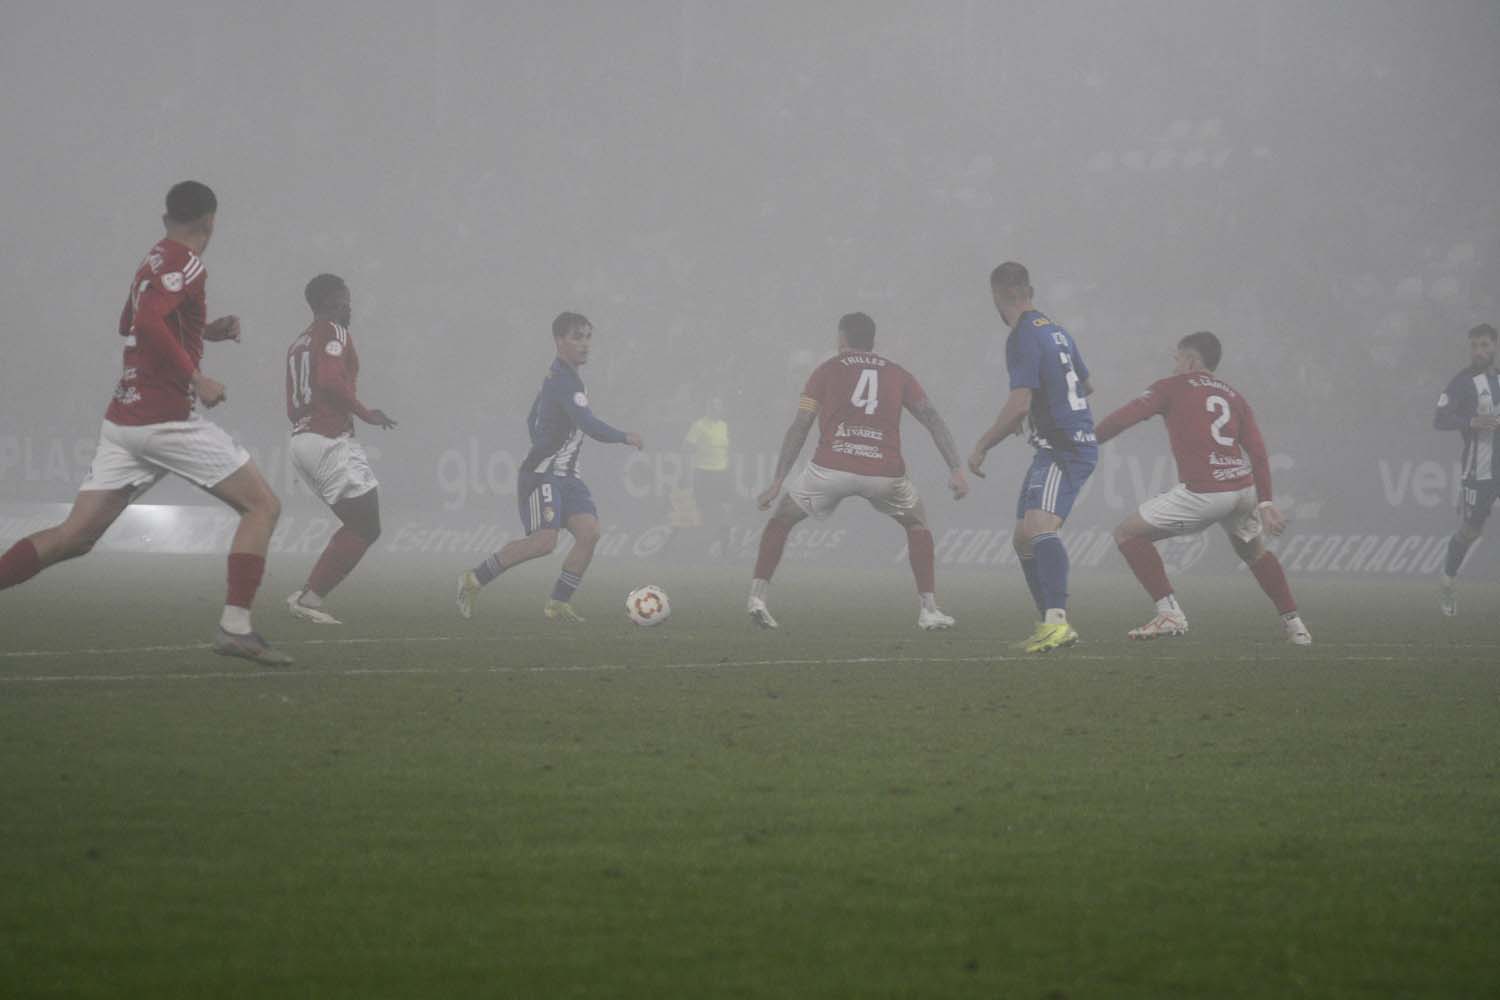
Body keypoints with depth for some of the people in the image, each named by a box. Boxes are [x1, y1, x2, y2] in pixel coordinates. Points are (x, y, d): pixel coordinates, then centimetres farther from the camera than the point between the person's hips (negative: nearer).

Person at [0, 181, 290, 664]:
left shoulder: (152, 262, 16)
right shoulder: (186, 265, -9)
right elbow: (148, 323, -25)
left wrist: (206, 330, 28)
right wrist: (195, 379, -19)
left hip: (122, 420, 8)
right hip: (167, 419, -8)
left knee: (74, 536, 7)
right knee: (262, 505, 2)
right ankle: (235, 626, -9)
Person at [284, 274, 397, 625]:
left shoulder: (299, 342, 21)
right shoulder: (333, 333, -5)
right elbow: (331, 382, -21)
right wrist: (366, 413, -11)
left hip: (301, 437, 9)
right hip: (330, 441, -9)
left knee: (358, 526, 14)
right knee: (365, 527, -5)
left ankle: (308, 596, 6)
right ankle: (310, 598, -12)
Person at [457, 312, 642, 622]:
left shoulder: (559, 376, 17)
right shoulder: (563, 381, -16)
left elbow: (533, 421, 27)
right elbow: (590, 426, -24)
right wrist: (625, 437, -10)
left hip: (566, 475, 10)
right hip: (542, 475, -10)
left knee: (589, 531, -7)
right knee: (543, 541, -20)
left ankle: (558, 604, -3)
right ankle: (474, 579, -5)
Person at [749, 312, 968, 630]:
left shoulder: (827, 370, 14)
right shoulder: (898, 375, 19)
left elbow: (800, 427, 9)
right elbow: (933, 421, 10)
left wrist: (777, 481, 9)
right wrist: (956, 469, 7)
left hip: (831, 469, -1)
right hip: (885, 473, 1)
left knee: (782, 519, 21)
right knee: (917, 524, 28)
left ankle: (758, 597, 8)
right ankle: (928, 610, 20)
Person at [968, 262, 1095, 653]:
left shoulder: (1023, 338, -13)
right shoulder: (1056, 331, 16)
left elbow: (1019, 405, -20)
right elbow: (1086, 384, 31)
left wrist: (981, 447, -10)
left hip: (1064, 450, -10)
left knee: (1039, 526, -28)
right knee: (1024, 539, 14)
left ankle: (1058, 620, -43)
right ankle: (1051, 626, 17)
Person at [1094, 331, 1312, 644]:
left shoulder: (1171, 387, 8)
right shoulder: (1233, 396, 21)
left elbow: (1123, 418, -3)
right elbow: (1257, 452, 13)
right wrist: (1265, 503, 11)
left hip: (1202, 493, -6)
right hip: (1244, 489, 6)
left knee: (1127, 533, 5)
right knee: (1252, 550, 33)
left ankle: (1169, 613, -4)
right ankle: (1293, 622, 30)